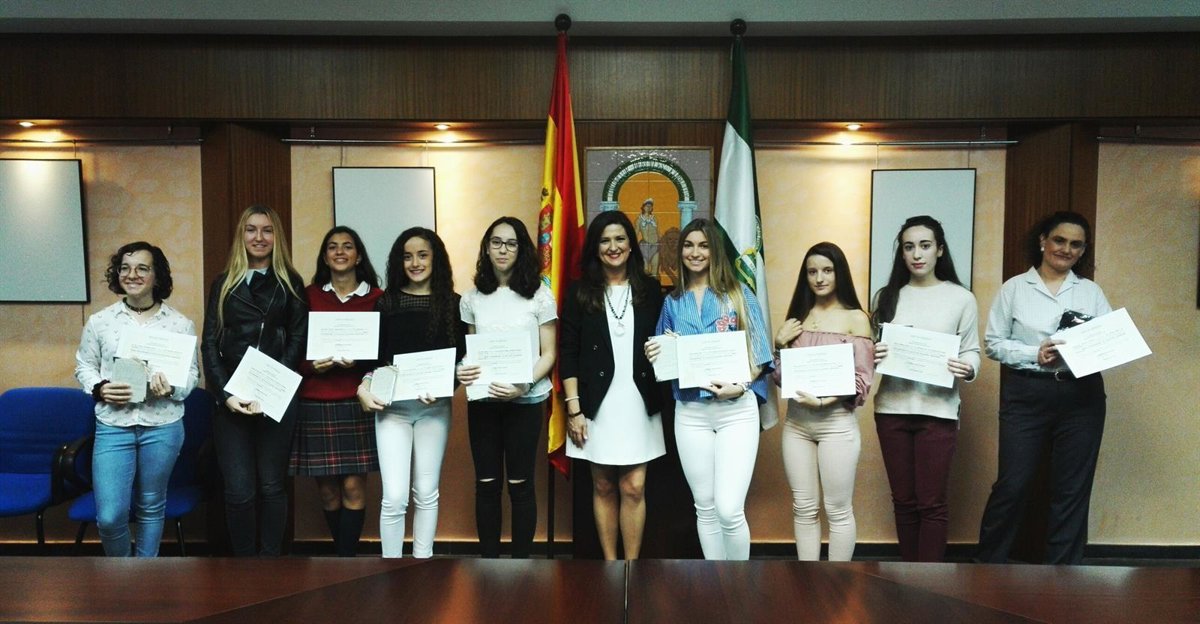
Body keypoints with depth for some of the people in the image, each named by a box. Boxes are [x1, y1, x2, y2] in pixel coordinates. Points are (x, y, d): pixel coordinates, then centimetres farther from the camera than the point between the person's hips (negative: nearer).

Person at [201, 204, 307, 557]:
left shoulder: (291, 284, 8)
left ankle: (272, 558, 16)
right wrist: (226, 394, -9)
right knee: (239, 491, -2)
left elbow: (297, 342, 1)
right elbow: (210, 344, 6)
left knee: (271, 487, 5)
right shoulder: (224, 284, 12)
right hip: (230, 400, 1)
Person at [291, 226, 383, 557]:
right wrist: (312, 365, -10)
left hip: (358, 403, -1)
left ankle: (344, 556, 6)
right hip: (315, 403, 1)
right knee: (326, 488, 7)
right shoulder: (309, 296, 8)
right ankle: (347, 549, 25)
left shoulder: (376, 298, 4)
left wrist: (358, 361, -13)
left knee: (353, 485, -3)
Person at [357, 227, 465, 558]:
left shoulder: (452, 303, 3)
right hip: (391, 406, 0)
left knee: (426, 493, 9)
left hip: (435, 406, 0)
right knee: (394, 497, -5)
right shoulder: (386, 303, 5)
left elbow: (461, 358, 1)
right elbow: (373, 357, 6)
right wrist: (363, 388, -12)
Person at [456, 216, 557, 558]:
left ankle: (521, 560, 17)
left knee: (520, 483, 4)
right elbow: (469, 350, 13)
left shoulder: (539, 295, -2)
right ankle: (488, 559, 19)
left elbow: (548, 354, -2)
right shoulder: (472, 298, 7)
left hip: (525, 401, -2)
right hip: (482, 399, 3)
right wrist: (462, 369, -9)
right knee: (486, 483, 6)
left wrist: (523, 385, -18)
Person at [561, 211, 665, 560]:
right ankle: (609, 562, 19)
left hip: (638, 403, 1)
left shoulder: (649, 290, 7)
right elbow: (568, 354, -1)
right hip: (597, 404, -1)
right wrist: (573, 409, -6)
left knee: (634, 488, 1)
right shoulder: (580, 293, 3)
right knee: (603, 487, 7)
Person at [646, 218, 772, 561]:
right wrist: (653, 355, -5)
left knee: (729, 510, -10)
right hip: (690, 412, 3)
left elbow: (760, 352, 0)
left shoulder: (739, 294, 3)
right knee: (705, 508, 9)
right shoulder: (673, 302, 12)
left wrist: (740, 386, -16)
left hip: (737, 409, -3)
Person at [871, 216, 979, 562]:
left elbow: (972, 351, 2)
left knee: (931, 503, 0)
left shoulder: (962, 298, 2)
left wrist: (967, 368, -20)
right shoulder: (886, 296, 9)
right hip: (892, 408, 3)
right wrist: (873, 356, -10)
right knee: (903, 500, 10)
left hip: (938, 410, -2)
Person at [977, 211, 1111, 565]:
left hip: (1082, 397, 3)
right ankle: (989, 563, 17)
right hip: (1027, 395, -3)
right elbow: (994, 342, -1)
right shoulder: (1015, 288, 3)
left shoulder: (1092, 291, 12)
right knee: (1012, 484, 0)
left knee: (1073, 489, 8)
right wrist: (1035, 355, -15)